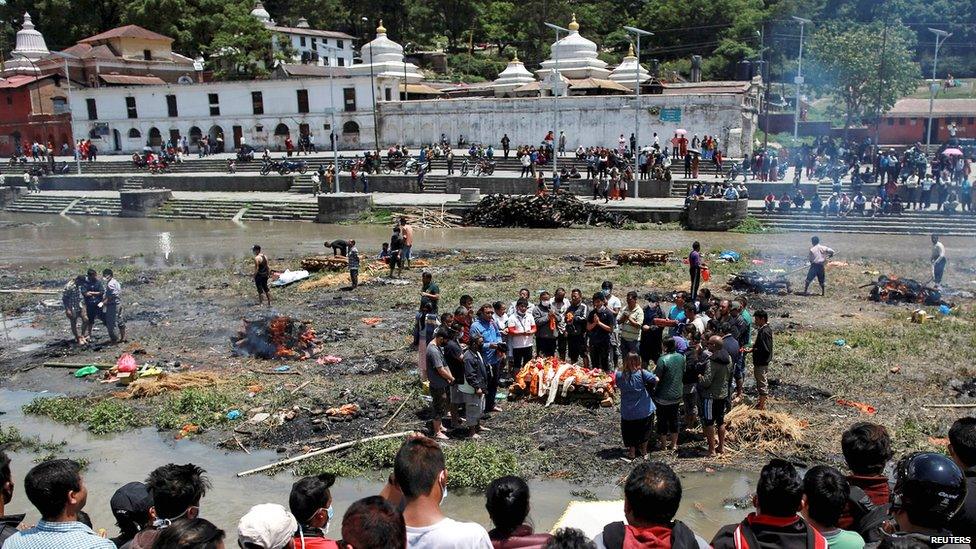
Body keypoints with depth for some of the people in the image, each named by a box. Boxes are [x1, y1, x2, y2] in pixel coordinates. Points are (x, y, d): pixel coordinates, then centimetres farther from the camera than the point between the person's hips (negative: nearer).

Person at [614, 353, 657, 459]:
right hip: (644, 410, -1)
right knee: (644, 432, 22)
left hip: (628, 412, 1)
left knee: (630, 433, 19)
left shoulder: (619, 375, -11)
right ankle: (643, 451, 36)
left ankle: (632, 453, 28)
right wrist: (649, 387, -1)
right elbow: (656, 380, -20)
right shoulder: (641, 373, -18)